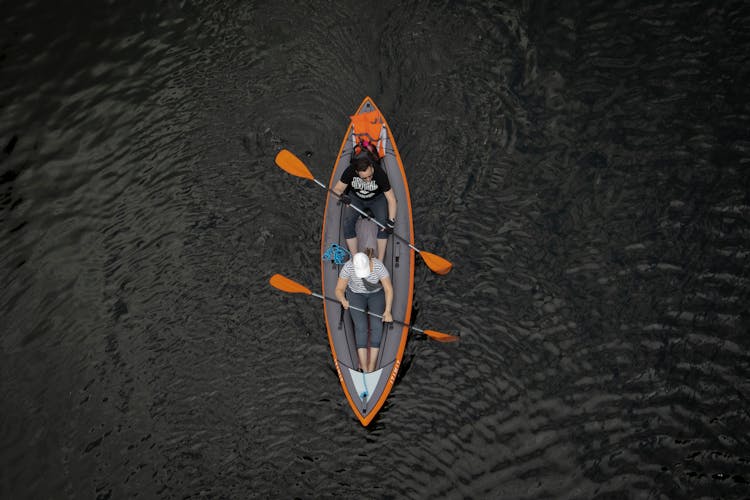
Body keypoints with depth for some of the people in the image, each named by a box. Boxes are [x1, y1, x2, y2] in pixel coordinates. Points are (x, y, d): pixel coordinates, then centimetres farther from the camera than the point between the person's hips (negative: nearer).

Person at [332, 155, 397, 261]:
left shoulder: (380, 173, -33)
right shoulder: (350, 171, -29)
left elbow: (391, 199, -28)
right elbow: (336, 189, -21)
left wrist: (391, 221, -34)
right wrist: (341, 196, -45)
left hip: (377, 199, -1)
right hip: (357, 199, 1)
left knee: (383, 223, -24)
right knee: (348, 223, -20)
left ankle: (380, 261, -19)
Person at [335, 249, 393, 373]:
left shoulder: (379, 266, -29)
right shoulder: (348, 267, -28)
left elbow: (388, 289, -20)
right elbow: (339, 290, -19)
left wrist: (387, 311, -30)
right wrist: (343, 301, -41)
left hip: (376, 294, 0)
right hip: (355, 294, 0)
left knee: (377, 325, -21)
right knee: (361, 326, -22)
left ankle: (371, 368, -20)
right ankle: (364, 369, -24)